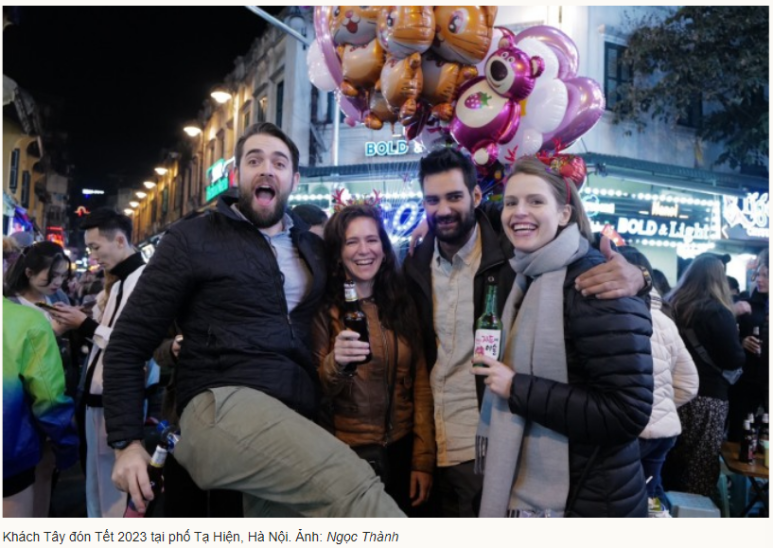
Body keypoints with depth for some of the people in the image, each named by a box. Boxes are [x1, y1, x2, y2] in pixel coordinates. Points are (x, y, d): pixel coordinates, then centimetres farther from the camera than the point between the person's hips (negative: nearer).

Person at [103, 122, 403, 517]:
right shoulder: (193, 239, 3)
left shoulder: (313, 248, 17)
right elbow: (129, 343, 3)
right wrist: (126, 442, -3)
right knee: (354, 486, -31)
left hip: (295, 423, 6)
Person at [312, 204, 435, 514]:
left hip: (402, 450, 3)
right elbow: (313, 392, -8)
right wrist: (335, 364, -29)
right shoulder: (323, 309, -6)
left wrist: (423, 459, -2)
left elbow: (421, 383, 3)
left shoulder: (402, 304, 3)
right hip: (348, 453, -3)